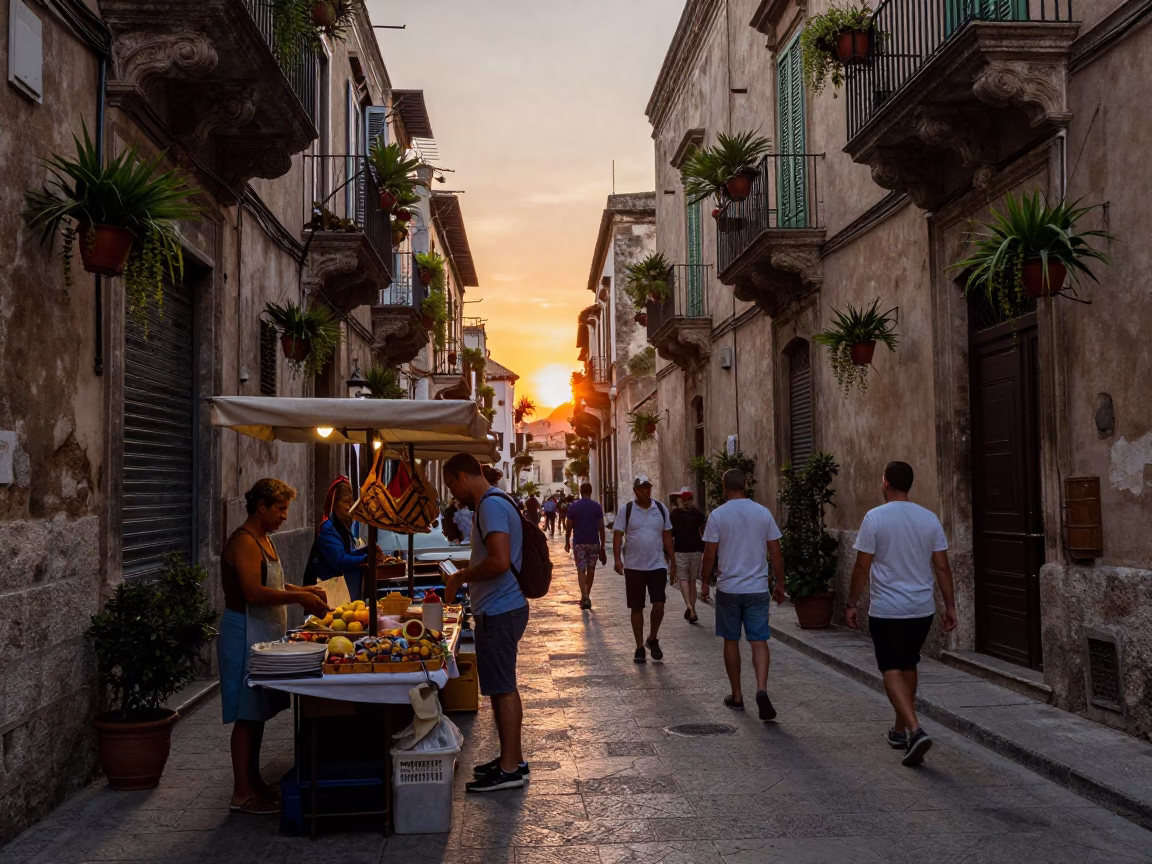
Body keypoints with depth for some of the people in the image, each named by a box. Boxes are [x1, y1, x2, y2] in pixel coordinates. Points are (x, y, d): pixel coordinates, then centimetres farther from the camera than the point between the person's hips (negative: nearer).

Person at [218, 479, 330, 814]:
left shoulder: (263, 539, 14)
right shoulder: (244, 542, -18)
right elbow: (254, 592, -27)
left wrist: (303, 590, 9)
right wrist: (299, 598, -24)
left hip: (263, 635, 10)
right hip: (245, 634, -10)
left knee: (258, 712, 15)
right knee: (247, 715, -4)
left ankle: (253, 780, 25)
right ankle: (242, 793, 3)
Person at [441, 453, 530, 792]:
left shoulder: (491, 506, -18)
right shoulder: (491, 503, 16)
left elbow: (500, 561, -27)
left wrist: (461, 577, -15)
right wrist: (465, 577, 14)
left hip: (499, 612, -11)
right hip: (500, 608, 11)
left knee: (502, 689, -4)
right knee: (502, 687, 16)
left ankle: (509, 768, 3)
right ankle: (512, 758, 25)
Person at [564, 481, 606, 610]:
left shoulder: (573, 506, -3)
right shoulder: (597, 506, -2)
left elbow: (568, 526, -1)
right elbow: (601, 527, -2)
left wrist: (567, 541, 11)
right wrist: (602, 544, 4)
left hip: (579, 543, -1)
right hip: (594, 542, 1)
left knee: (581, 570, -1)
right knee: (591, 569, 14)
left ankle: (585, 597, -16)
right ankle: (587, 596, 23)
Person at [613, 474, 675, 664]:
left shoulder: (661, 509, 4)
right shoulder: (626, 510, -3)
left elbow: (667, 536, 10)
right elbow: (618, 535, -4)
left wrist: (673, 562, 9)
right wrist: (617, 559, -17)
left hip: (657, 565, 1)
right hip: (634, 567, -1)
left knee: (659, 604, -8)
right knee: (636, 608, 5)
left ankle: (652, 639, 16)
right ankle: (640, 647, 16)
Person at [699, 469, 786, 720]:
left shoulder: (718, 515, -7)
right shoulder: (763, 513, 0)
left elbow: (709, 554, -6)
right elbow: (776, 552, 2)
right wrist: (779, 584, 12)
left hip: (728, 588, -1)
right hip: (758, 588, 1)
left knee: (731, 641, 11)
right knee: (759, 641, 4)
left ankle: (737, 696, 19)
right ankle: (761, 689, -17)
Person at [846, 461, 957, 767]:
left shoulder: (875, 518, -11)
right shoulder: (929, 518, 2)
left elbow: (862, 566, -10)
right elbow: (942, 566, 4)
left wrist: (852, 604, 0)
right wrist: (950, 606, 11)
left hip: (886, 610, -5)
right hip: (922, 609, 5)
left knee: (892, 670, -1)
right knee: (908, 666, 19)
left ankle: (915, 730, -18)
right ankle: (900, 729, 30)